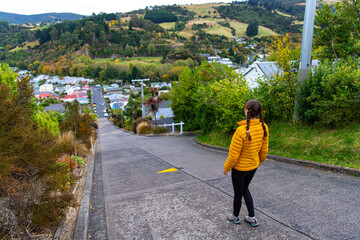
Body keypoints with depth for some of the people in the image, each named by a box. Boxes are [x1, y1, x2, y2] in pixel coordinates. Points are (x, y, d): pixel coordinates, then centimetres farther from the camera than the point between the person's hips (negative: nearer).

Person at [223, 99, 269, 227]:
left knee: (238, 192, 16)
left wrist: (226, 168, -6)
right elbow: (264, 150, 2)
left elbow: (233, 154, -23)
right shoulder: (264, 128, -11)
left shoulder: (241, 130, -31)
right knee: (245, 189, 27)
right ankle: (252, 218, 32)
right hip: (253, 166, 6)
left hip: (239, 168, -6)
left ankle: (235, 216, 40)